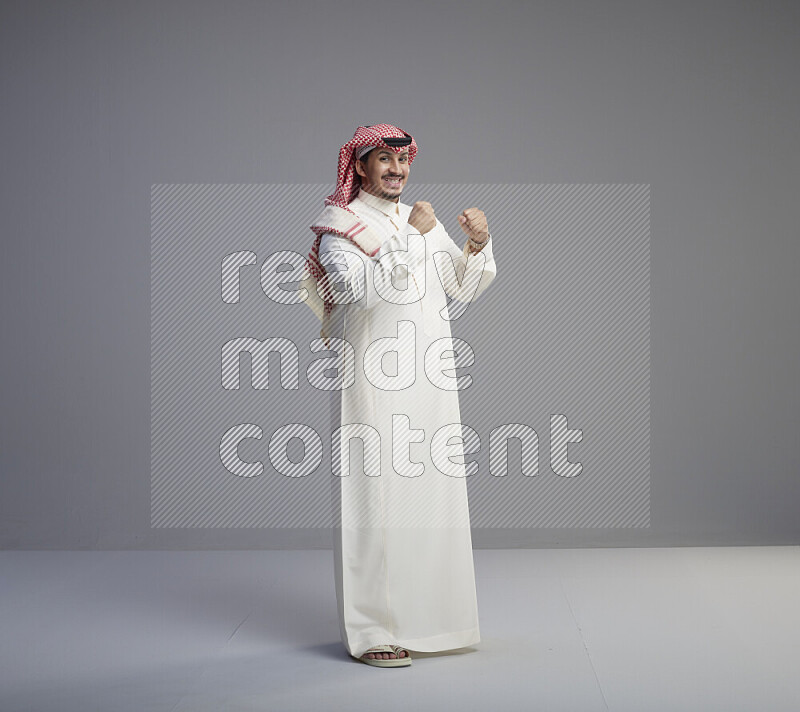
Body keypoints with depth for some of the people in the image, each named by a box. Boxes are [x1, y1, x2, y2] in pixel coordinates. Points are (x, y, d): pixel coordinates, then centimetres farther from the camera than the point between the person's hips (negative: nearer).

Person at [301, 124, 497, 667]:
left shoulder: (425, 222, 17)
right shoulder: (340, 226, -1)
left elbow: (459, 295, 15)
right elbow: (359, 289, -19)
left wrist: (478, 246, 0)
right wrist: (409, 238, -22)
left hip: (428, 384, 6)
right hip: (373, 383, -6)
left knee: (432, 496, 7)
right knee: (376, 496, -6)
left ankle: (424, 618, 18)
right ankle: (372, 630, -1)